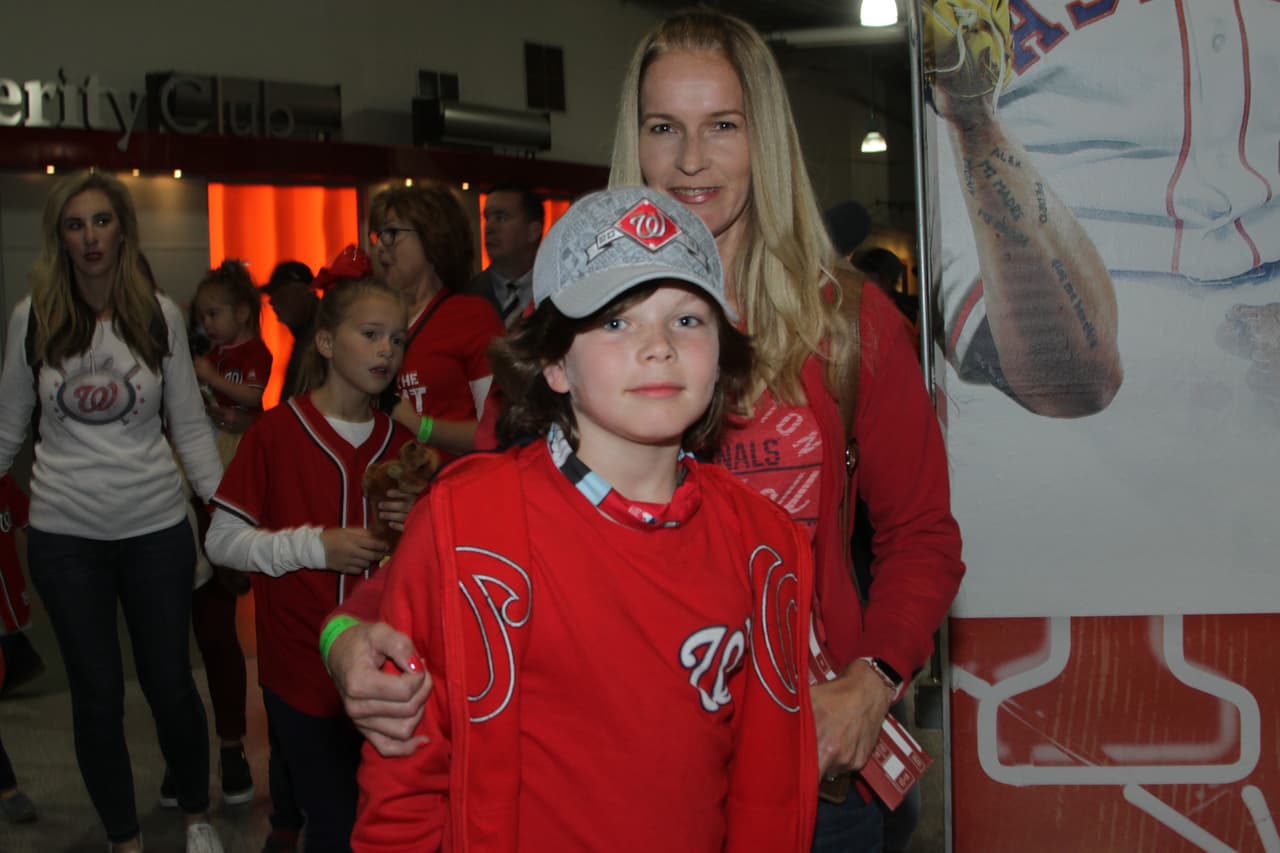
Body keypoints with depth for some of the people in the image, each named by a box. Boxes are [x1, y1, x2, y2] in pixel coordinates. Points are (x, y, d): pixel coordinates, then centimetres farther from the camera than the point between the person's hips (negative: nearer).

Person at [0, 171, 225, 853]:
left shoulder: (160, 315, -2)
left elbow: (190, 427, 1)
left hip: (156, 528, 0)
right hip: (64, 535, 1)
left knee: (169, 683, 6)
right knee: (97, 695, 8)